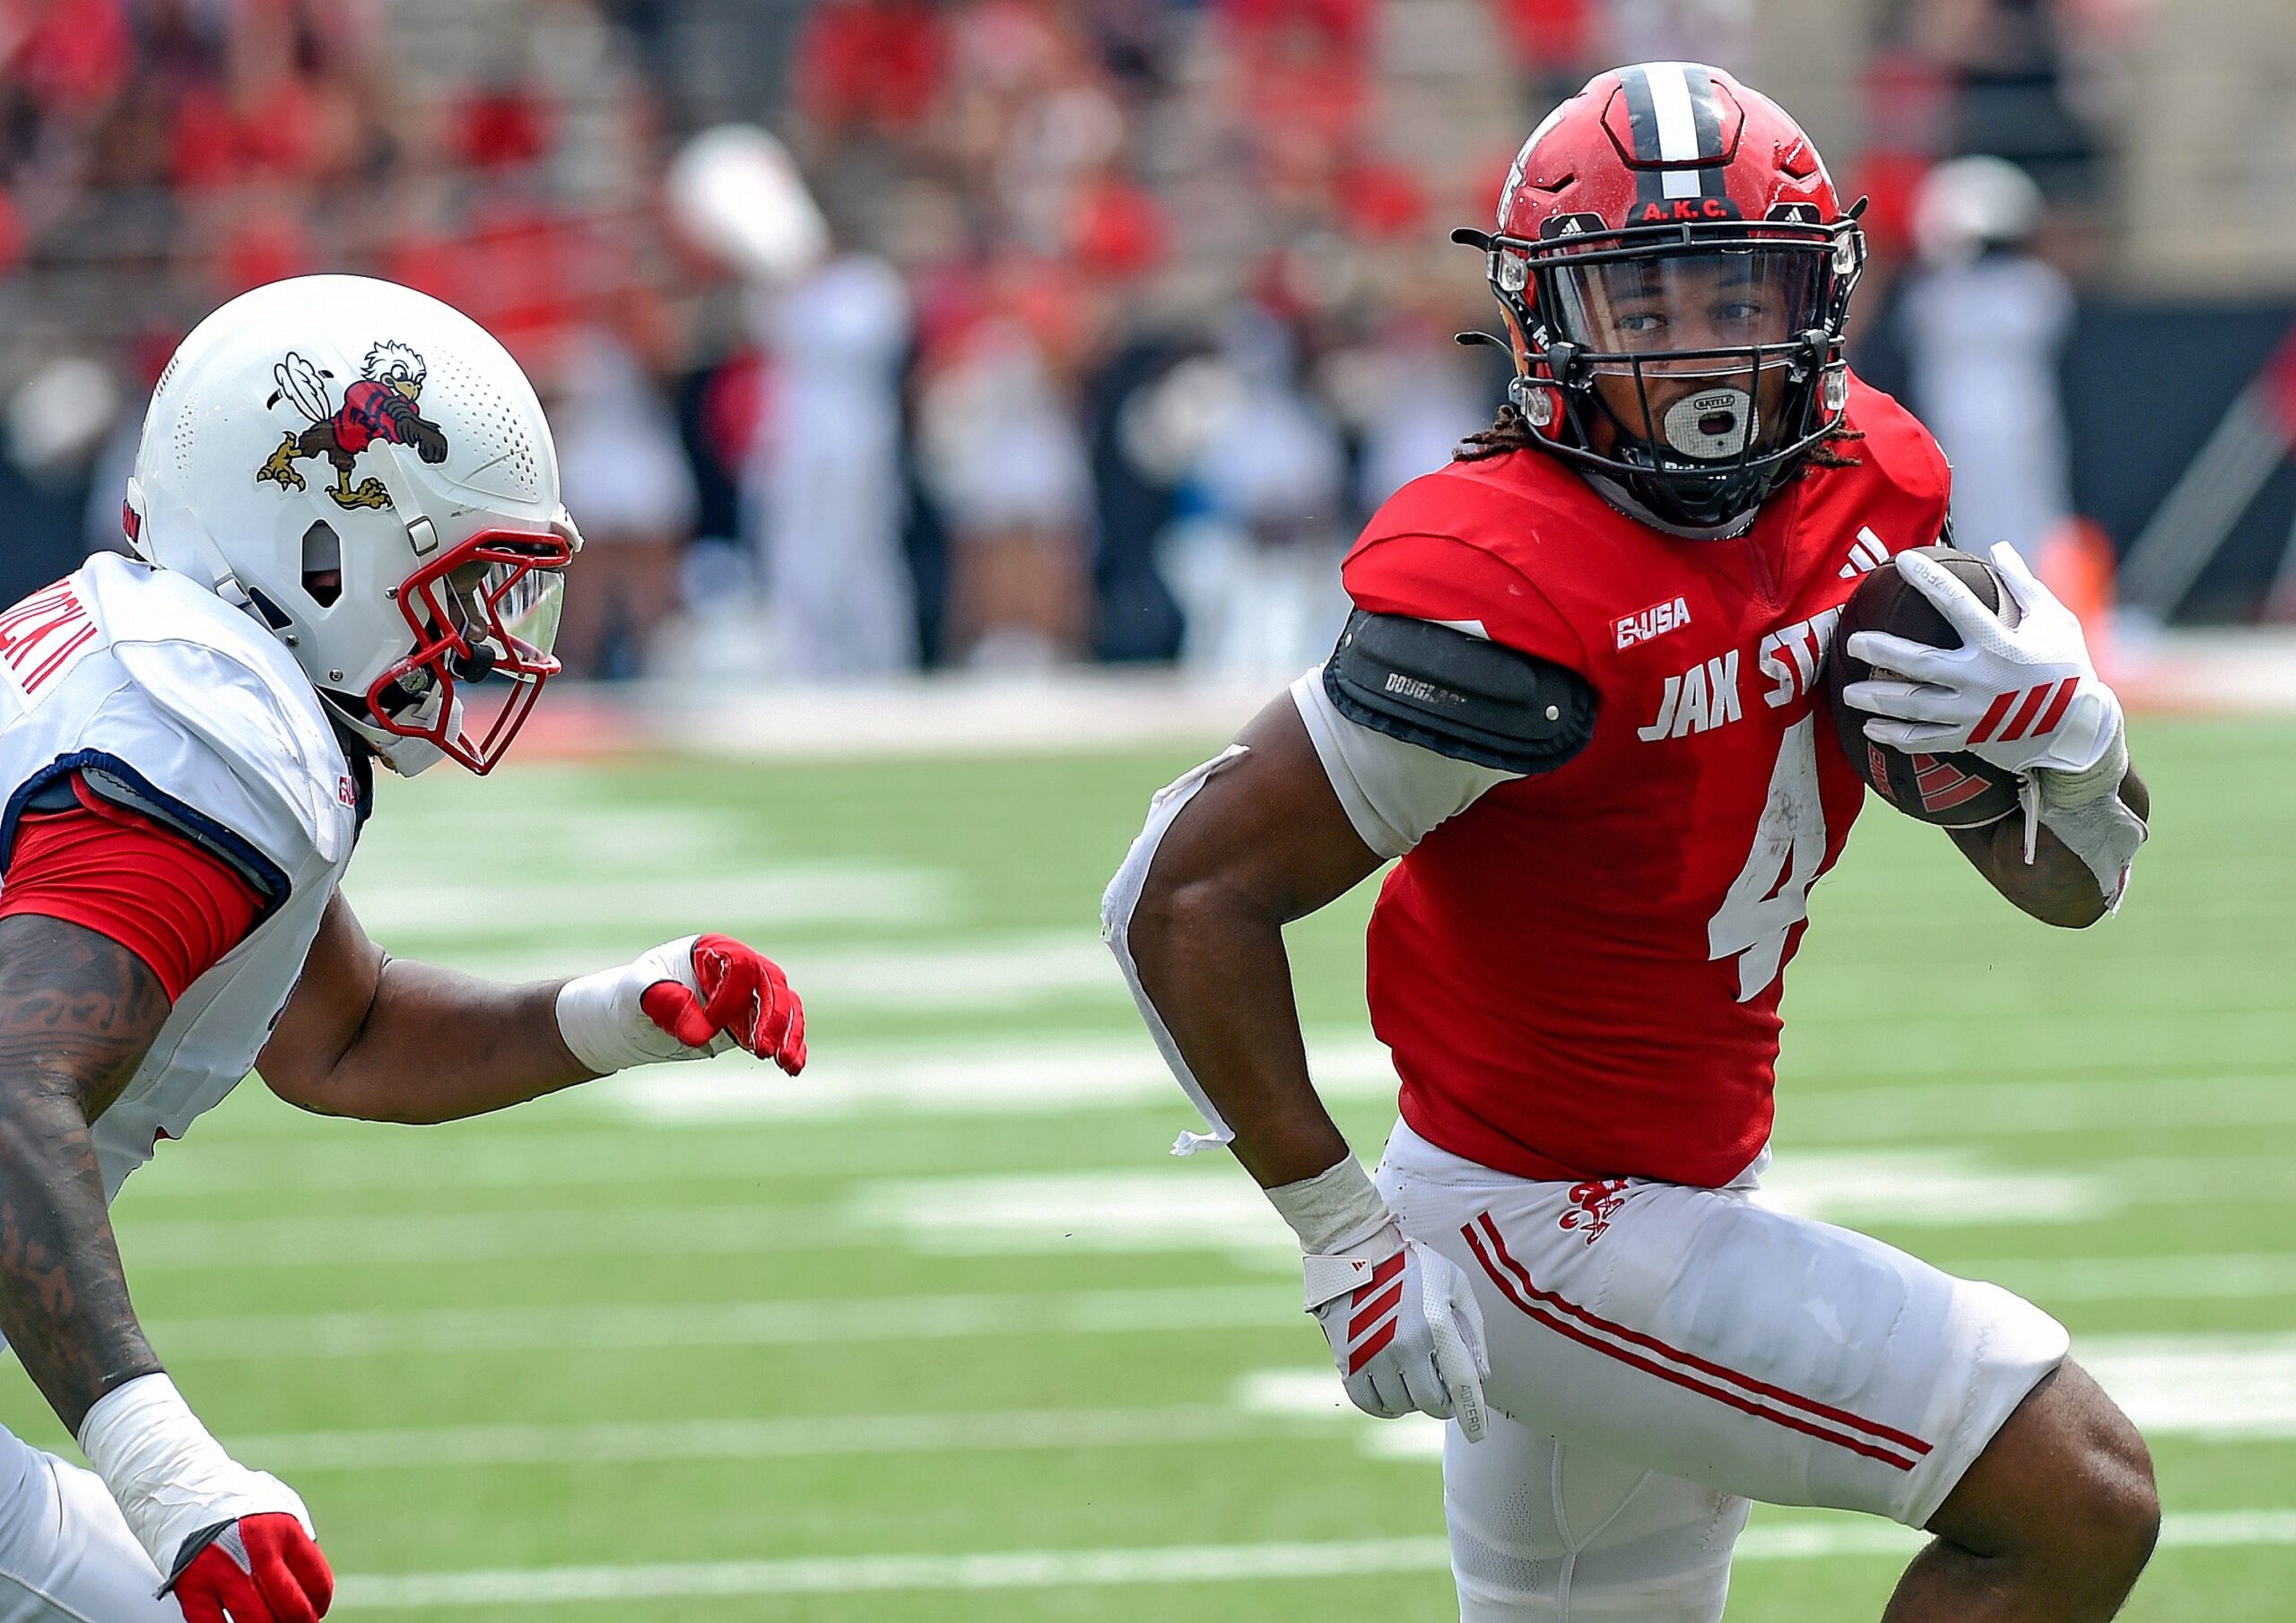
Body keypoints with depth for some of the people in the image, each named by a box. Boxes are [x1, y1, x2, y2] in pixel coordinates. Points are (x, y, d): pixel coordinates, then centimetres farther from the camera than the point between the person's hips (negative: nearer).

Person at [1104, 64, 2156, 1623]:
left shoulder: (1868, 486, 1)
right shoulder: (1511, 594, -24)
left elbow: (2074, 882, 8)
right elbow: (1186, 898, -22)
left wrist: (2066, 724, -14)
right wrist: (1347, 1237, -20)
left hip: (1691, 1199, 9)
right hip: (1555, 1236, -9)